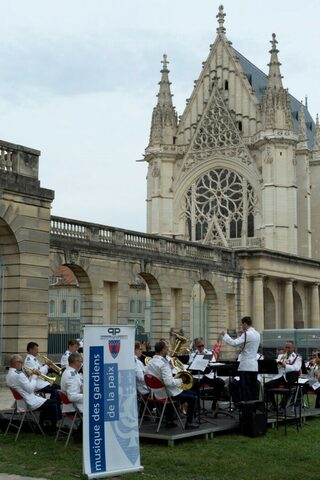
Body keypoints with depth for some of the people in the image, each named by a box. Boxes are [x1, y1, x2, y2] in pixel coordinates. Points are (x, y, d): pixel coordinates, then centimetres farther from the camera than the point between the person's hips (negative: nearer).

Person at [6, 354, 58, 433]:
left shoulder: (10, 374, 10)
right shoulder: (18, 375, -23)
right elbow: (30, 389, -22)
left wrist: (32, 376, 0)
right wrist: (34, 377, -10)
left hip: (21, 402, 11)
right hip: (29, 403, -11)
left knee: (46, 402, 27)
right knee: (54, 404, -3)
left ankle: (43, 426, 29)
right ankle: (52, 429, 6)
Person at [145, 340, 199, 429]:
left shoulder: (150, 363, 2)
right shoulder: (163, 364, -25)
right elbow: (168, 382, -33)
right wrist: (180, 380, -16)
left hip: (156, 393, 9)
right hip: (167, 394, -9)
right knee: (193, 397, 4)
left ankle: (169, 421, 37)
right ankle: (189, 423, 10)